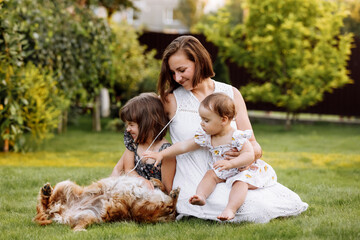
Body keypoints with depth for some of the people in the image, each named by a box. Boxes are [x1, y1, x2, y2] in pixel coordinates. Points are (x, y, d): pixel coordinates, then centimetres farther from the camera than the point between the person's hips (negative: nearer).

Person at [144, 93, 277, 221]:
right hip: (222, 173, 7)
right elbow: (184, 146, 2)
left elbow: (249, 155, -30)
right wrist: (162, 154, -1)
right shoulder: (205, 137, -3)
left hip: (244, 171, -7)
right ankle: (201, 196, -31)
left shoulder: (237, 137, -22)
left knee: (240, 182, -34)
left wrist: (230, 163, -43)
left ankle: (231, 209, -48)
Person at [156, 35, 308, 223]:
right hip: (194, 183, -4)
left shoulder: (231, 94, 10)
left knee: (292, 202, -15)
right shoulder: (170, 99, 4)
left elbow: (253, 144, 9)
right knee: (255, 209, -29)